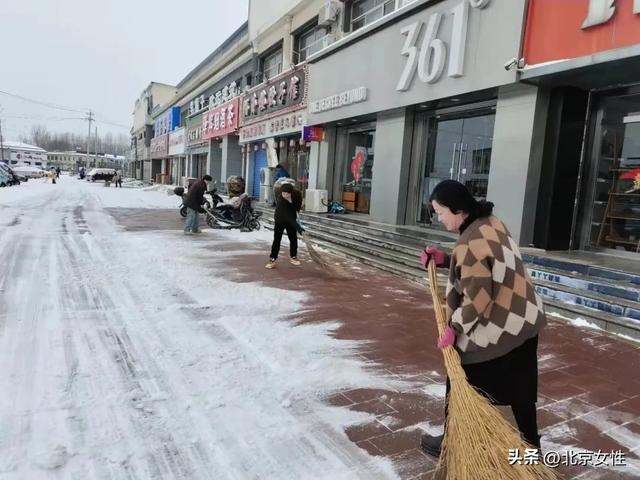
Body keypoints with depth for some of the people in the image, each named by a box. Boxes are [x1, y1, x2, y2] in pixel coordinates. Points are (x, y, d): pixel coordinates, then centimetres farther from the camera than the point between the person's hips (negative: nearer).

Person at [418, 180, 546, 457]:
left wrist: (454, 326, -16)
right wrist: (444, 260, 7)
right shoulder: (491, 223, 4)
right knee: (519, 387, 22)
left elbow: (477, 297, -27)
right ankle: (531, 446, 38)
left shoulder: (469, 243, -26)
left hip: (495, 329, -9)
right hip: (524, 319, 10)